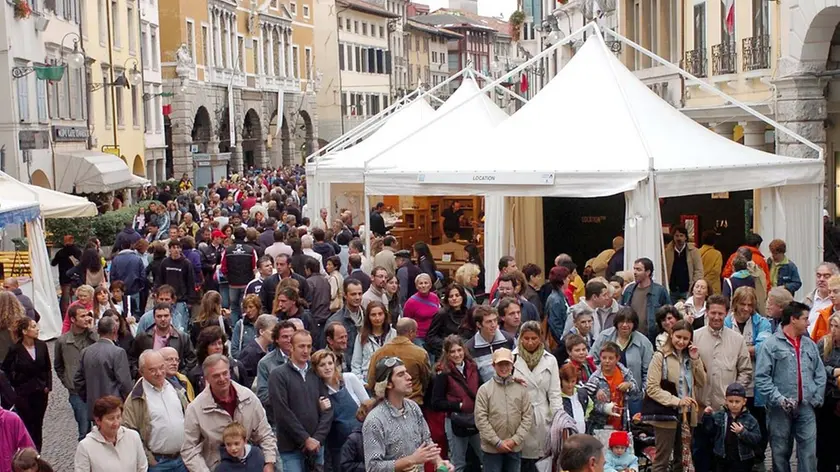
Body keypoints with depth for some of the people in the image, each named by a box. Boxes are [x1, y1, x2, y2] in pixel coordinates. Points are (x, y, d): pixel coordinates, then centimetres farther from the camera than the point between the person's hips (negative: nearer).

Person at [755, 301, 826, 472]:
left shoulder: (810, 345, 12)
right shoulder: (772, 344, -4)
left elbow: (820, 375, 15)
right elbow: (761, 377, -9)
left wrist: (816, 399, 3)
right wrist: (779, 399, -16)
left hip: (806, 408, 4)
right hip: (780, 410, -3)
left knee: (809, 454, -1)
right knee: (780, 453, 7)